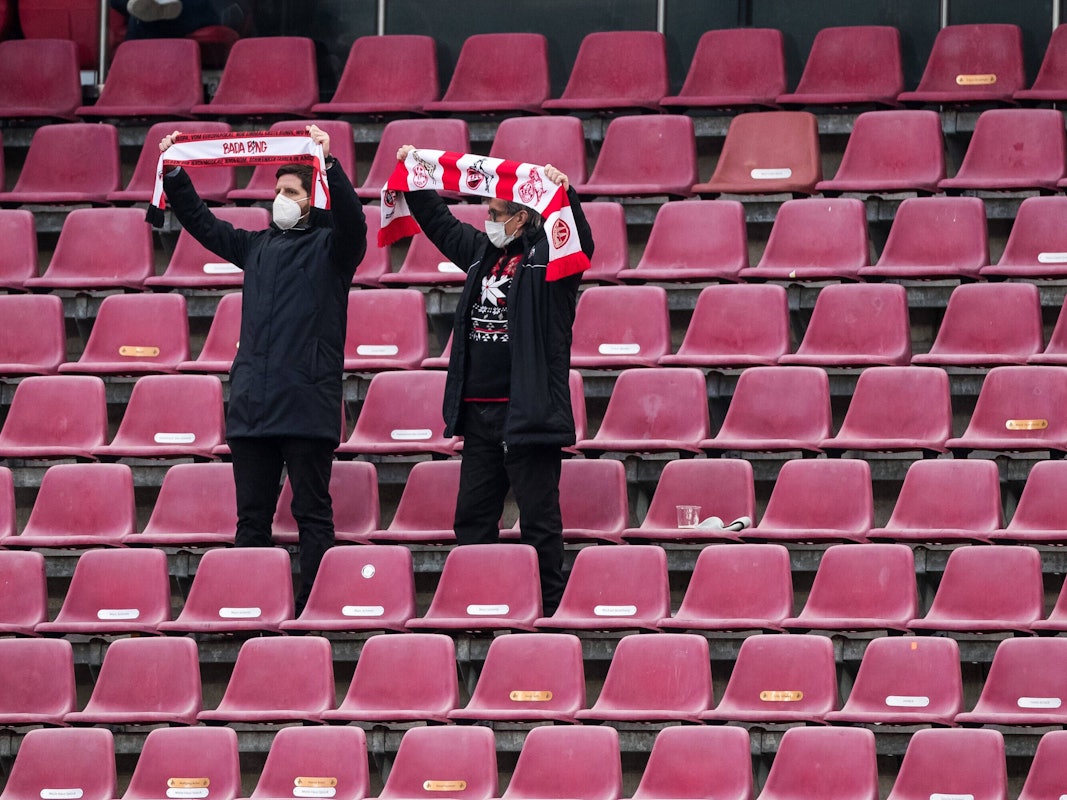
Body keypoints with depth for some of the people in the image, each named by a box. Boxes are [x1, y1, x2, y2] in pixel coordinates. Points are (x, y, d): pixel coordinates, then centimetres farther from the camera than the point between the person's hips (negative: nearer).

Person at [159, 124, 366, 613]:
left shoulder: (330, 246, 4)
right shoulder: (257, 247, 19)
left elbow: (352, 219, -16)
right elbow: (202, 224, 23)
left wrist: (328, 164, -28)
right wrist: (174, 175, 12)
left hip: (307, 403, -6)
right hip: (252, 404, 6)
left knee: (312, 513, -4)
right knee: (251, 515, 6)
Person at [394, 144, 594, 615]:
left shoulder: (547, 255, -5)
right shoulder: (482, 250, 15)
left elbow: (580, 243, -25)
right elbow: (440, 223, 28)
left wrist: (563, 195, -37)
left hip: (528, 413, -8)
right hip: (479, 413, 8)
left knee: (539, 522, -2)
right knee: (472, 518, 11)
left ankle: (548, 612, 2)